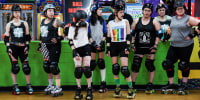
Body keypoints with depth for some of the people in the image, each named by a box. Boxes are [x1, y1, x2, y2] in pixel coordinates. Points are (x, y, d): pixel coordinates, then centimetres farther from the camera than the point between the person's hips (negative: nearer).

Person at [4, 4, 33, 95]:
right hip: (13, 47, -1)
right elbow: (6, 38, 6)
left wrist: (27, 46, -1)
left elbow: (28, 37, 10)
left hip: (22, 48, 1)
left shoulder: (24, 23, 9)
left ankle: (29, 86, 8)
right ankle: (15, 86, 10)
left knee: (26, 66, -2)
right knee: (14, 67, 1)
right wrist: (8, 48, -5)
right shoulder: (9, 24, 7)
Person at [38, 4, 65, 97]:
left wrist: (59, 38, -14)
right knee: (46, 66, 10)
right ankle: (50, 85, 26)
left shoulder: (55, 21, -5)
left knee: (53, 66, -11)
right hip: (45, 46, 7)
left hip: (54, 46, -7)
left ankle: (58, 88, -3)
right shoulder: (42, 21, 15)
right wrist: (40, 45, 22)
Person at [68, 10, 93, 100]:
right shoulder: (72, 27, 1)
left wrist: (75, 24, -4)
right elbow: (70, 40, 0)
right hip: (77, 49, 0)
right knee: (78, 69, -8)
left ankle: (89, 90, -1)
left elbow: (83, 24, -20)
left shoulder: (86, 24, 4)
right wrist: (74, 51, -8)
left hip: (86, 48, 0)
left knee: (87, 68, -9)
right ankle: (78, 90, 4)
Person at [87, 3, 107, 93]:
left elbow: (105, 33, 8)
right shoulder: (89, 20, 1)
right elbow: (88, 34, -2)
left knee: (101, 62, 1)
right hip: (92, 44, -2)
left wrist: (101, 43, -4)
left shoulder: (102, 20, 9)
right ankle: (90, 84, 3)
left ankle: (103, 84, 5)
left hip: (101, 44, 2)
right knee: (92, 63, -3)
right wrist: (93, 43, -9)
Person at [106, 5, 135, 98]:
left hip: (123, 45, -2)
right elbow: (108, 37, 11)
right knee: (115, 68, 3)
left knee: (124, 69, -10)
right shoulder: (110, 23, 10)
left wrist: (128, 46, -7)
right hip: (113, 46, 2)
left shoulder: (125, 21, 6)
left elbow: (129, 35, 3)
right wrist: (108, 48, 3)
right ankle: (118, 89, 15)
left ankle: (131, 89, 2)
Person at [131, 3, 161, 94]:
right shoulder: (137, 21, 8)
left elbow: (158, 34, 0)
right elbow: (132, 33, 12)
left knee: (150, 65, 0)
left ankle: (150, 85, 13)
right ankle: (132, 84, 12)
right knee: (135, 65, -2)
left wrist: (155, 45, -7)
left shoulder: (154, 21, 2)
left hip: (150, 48, -1)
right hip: (139, 47, 2)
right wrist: (132, 44, 5)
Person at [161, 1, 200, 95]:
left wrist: (192, 35, -16)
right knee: (167, 63, 0)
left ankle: (184, 84, 20)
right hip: (173, 46, 6)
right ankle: (171, 84, 13)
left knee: (184, 65, 1)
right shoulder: (173, 19, 13)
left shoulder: (188, 19, -5)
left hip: (186, 46, -6)